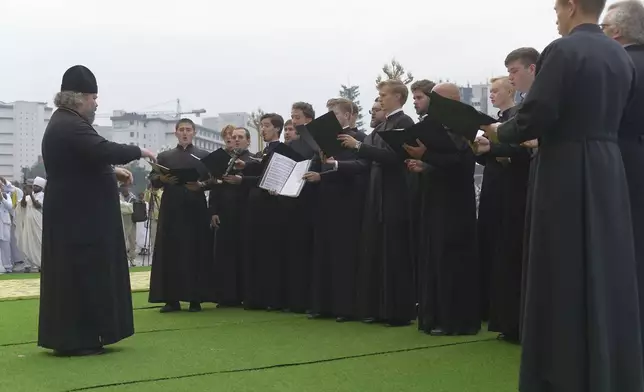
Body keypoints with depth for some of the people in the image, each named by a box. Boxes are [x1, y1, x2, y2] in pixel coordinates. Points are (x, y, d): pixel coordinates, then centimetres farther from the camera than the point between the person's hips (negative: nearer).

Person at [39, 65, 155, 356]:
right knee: (82, 273, -5)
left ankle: (71, 337, 18)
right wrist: (139, 152, -17)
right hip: (78, 215, -11)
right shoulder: (70, 125, -18)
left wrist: (112, 171, 13)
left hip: (74, 212, 11)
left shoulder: (64, 122, 16)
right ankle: (74, 340, 0)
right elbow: (103, 150, -30)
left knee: (75, 273, 13)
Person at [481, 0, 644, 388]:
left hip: (567, 173, -7)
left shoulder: (562, 50, -13)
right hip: (609, 169, 7)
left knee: (567, 277, 0)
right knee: (606, 272, 14)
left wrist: (500, 132, 2)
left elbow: (537, 115, -18)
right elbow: (611, 116, 15)